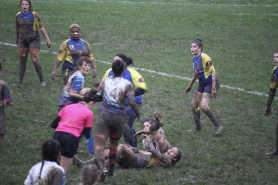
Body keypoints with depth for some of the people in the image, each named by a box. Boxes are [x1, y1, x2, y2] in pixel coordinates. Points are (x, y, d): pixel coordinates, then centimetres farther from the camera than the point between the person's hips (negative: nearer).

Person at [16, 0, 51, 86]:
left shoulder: (34, 15, -9)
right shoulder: (18, 15, 4)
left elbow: (41, 27, -9)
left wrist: (47, 39, -14)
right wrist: (16, 38, 29)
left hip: (33, 40, -4)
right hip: (22, 40, 4)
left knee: (35, 61, -9)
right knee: (22, 62, 8)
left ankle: (42, 81, 4)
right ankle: (19, 82, 15)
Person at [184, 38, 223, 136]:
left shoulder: (204, 57, -20)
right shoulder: (194, 59, 7)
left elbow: (213, 72, -21)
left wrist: (213, 88, -25)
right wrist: (190, 86, 28)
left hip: (210, 83, -9)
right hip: (202, 84, 9)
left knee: (203, 105, -20)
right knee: (194, 104, 10)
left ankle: (218, 126, -9)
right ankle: (198, 128, 23)